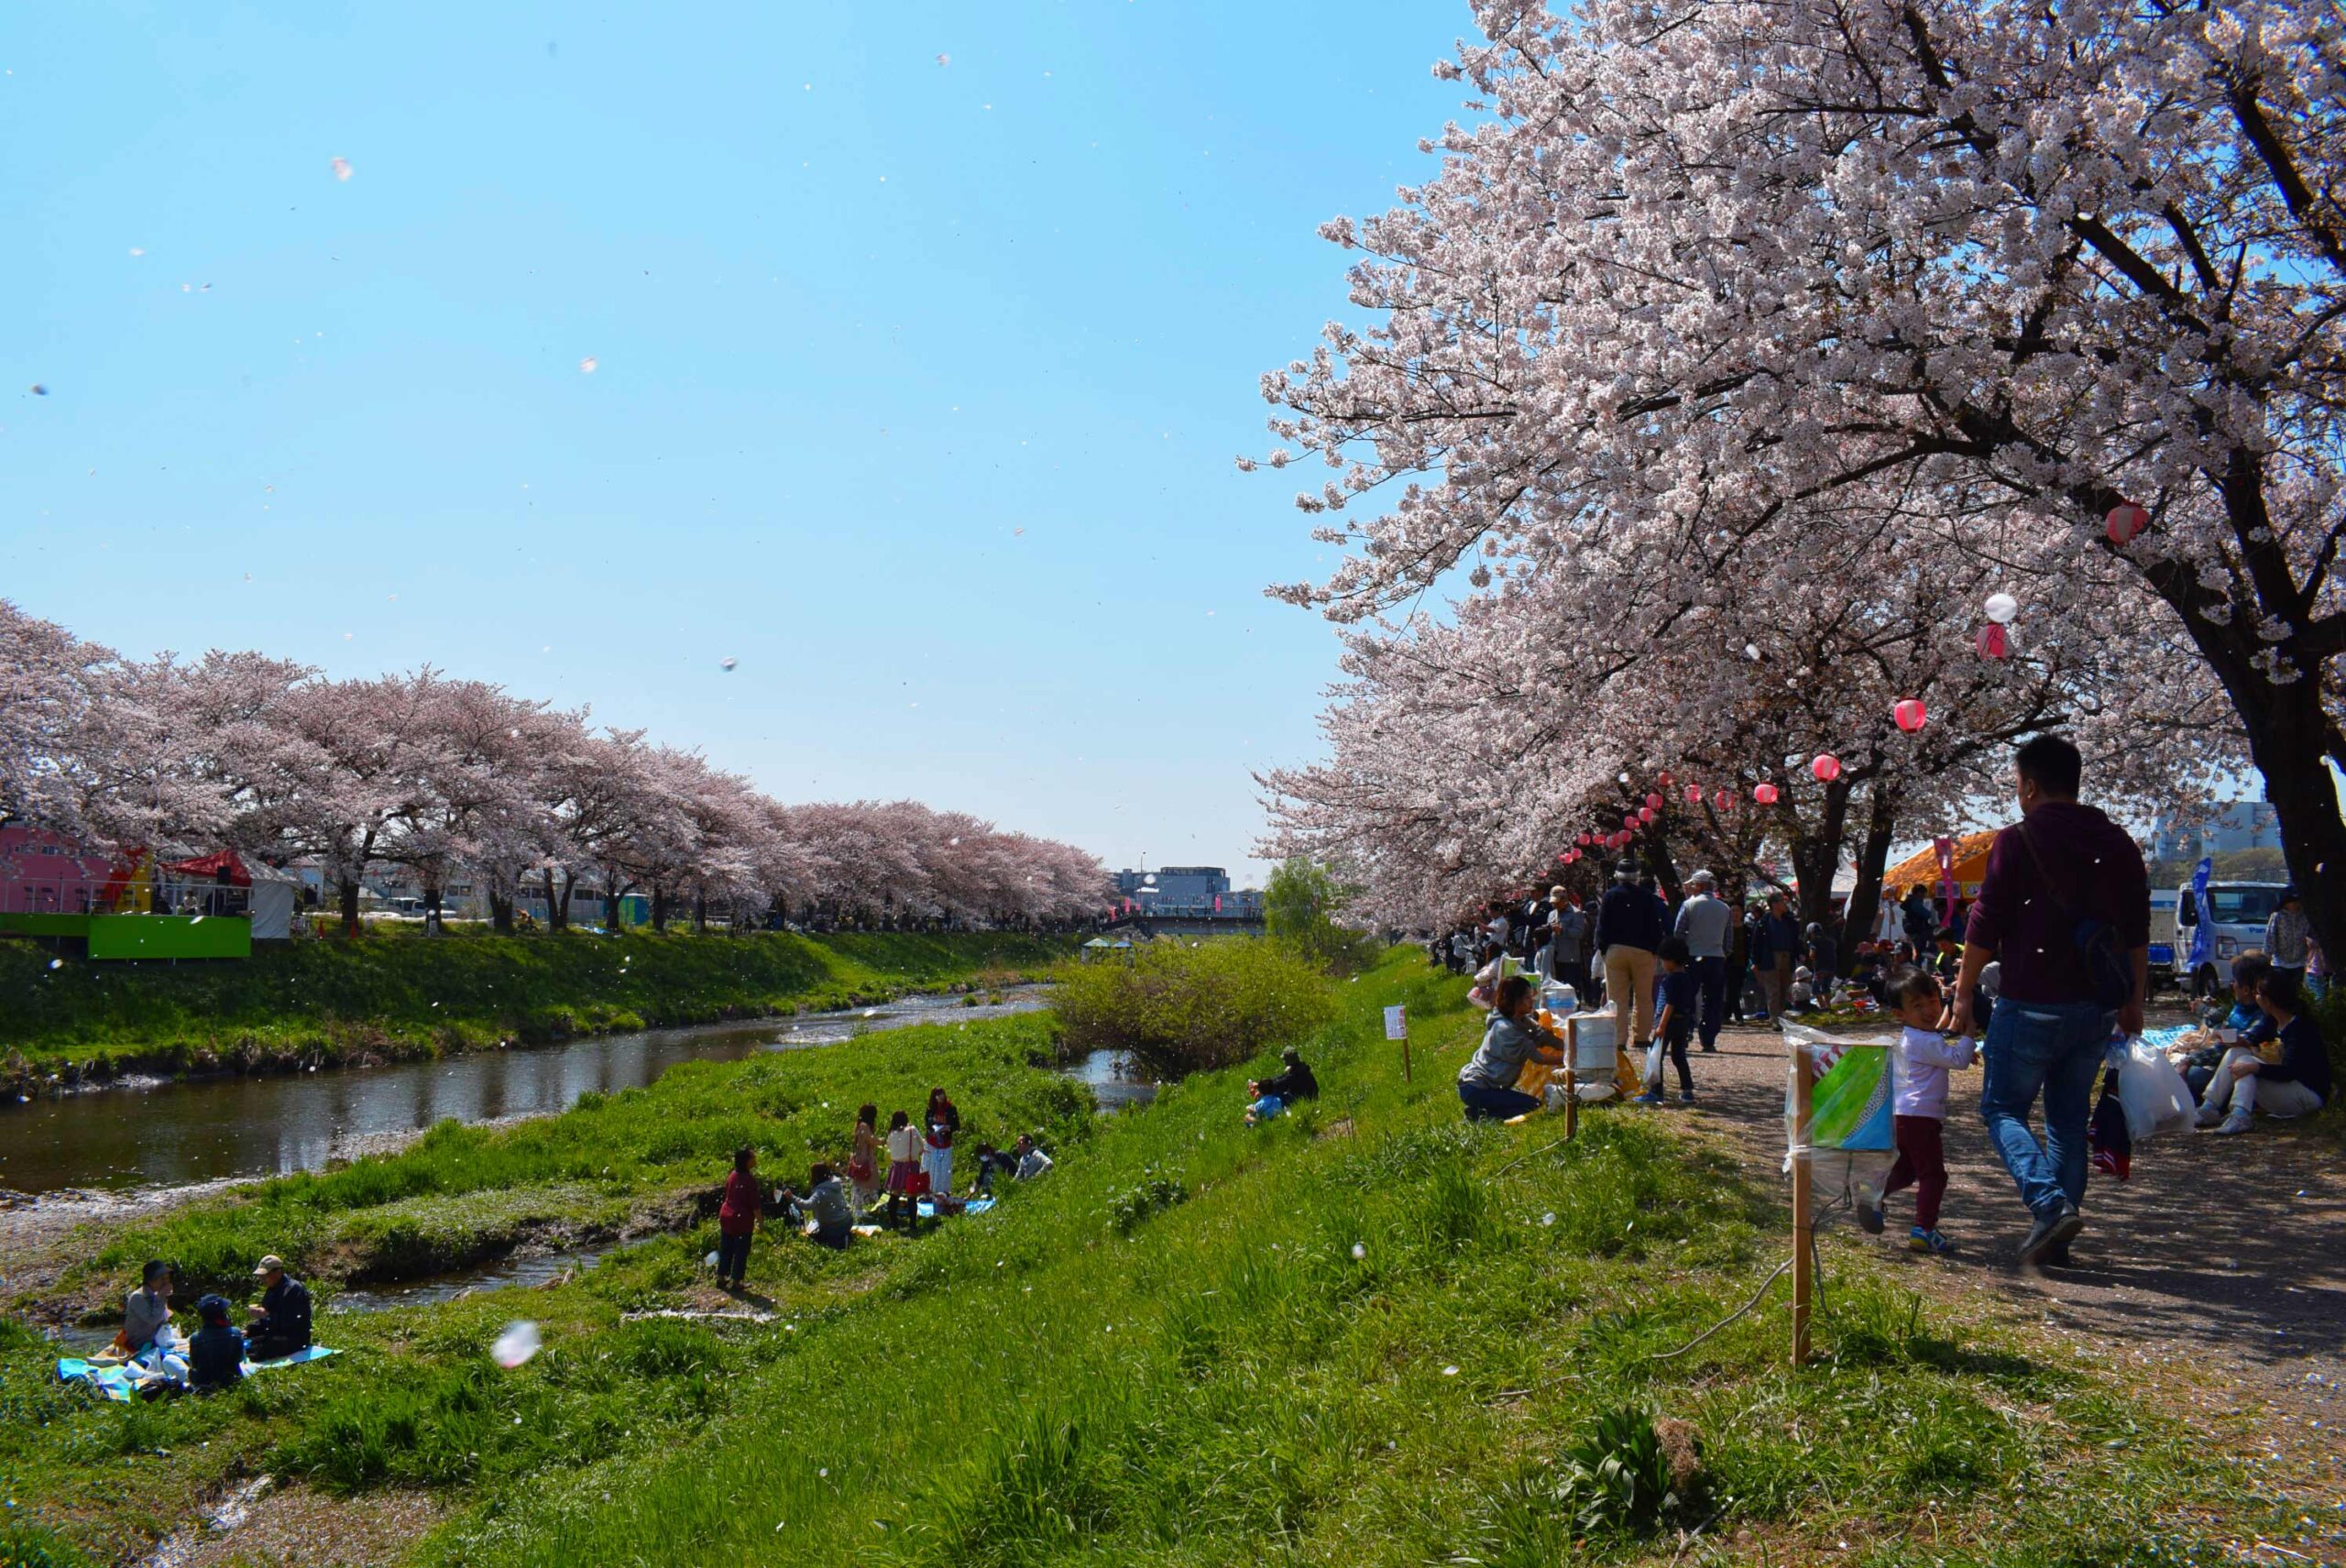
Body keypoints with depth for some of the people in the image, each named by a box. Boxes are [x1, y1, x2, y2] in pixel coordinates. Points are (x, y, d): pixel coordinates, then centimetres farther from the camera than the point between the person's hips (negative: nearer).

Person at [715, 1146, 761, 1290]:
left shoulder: (732, 1176, 4)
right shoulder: (749, 1180, -18)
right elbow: (755, 1204, -16)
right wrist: (759, 1221, -8)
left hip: (726, 1217, 7)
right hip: (742, 1219, -7)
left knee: (725, 1249, 16)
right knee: (741, 1251, 4)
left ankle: (721, 1278, 25)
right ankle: (735, 1282, 8)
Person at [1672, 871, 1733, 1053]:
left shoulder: (1689, 905, -5)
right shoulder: (1725, 908, 6)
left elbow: (1678, 933, -5)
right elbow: (1729, 937, 10)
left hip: (1693, 957, -2)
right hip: (1717, 958, 3)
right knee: (1713, 1002, 7)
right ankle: (1709, 1041, 4)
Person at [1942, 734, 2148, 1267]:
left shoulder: (2017, 841, -9)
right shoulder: (2117, 843, 8)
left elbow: (1984, 927, -8)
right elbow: (2137, 932, 12)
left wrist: (1962, 995, 0)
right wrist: (2134, 1001, 21)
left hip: (2033, 1003, -6)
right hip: (2097, 1007, 6)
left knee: (2002, 1108, 5)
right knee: (2069, 1118, 14)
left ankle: (2050, 1203, -16)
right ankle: (2055, 1237, 15)